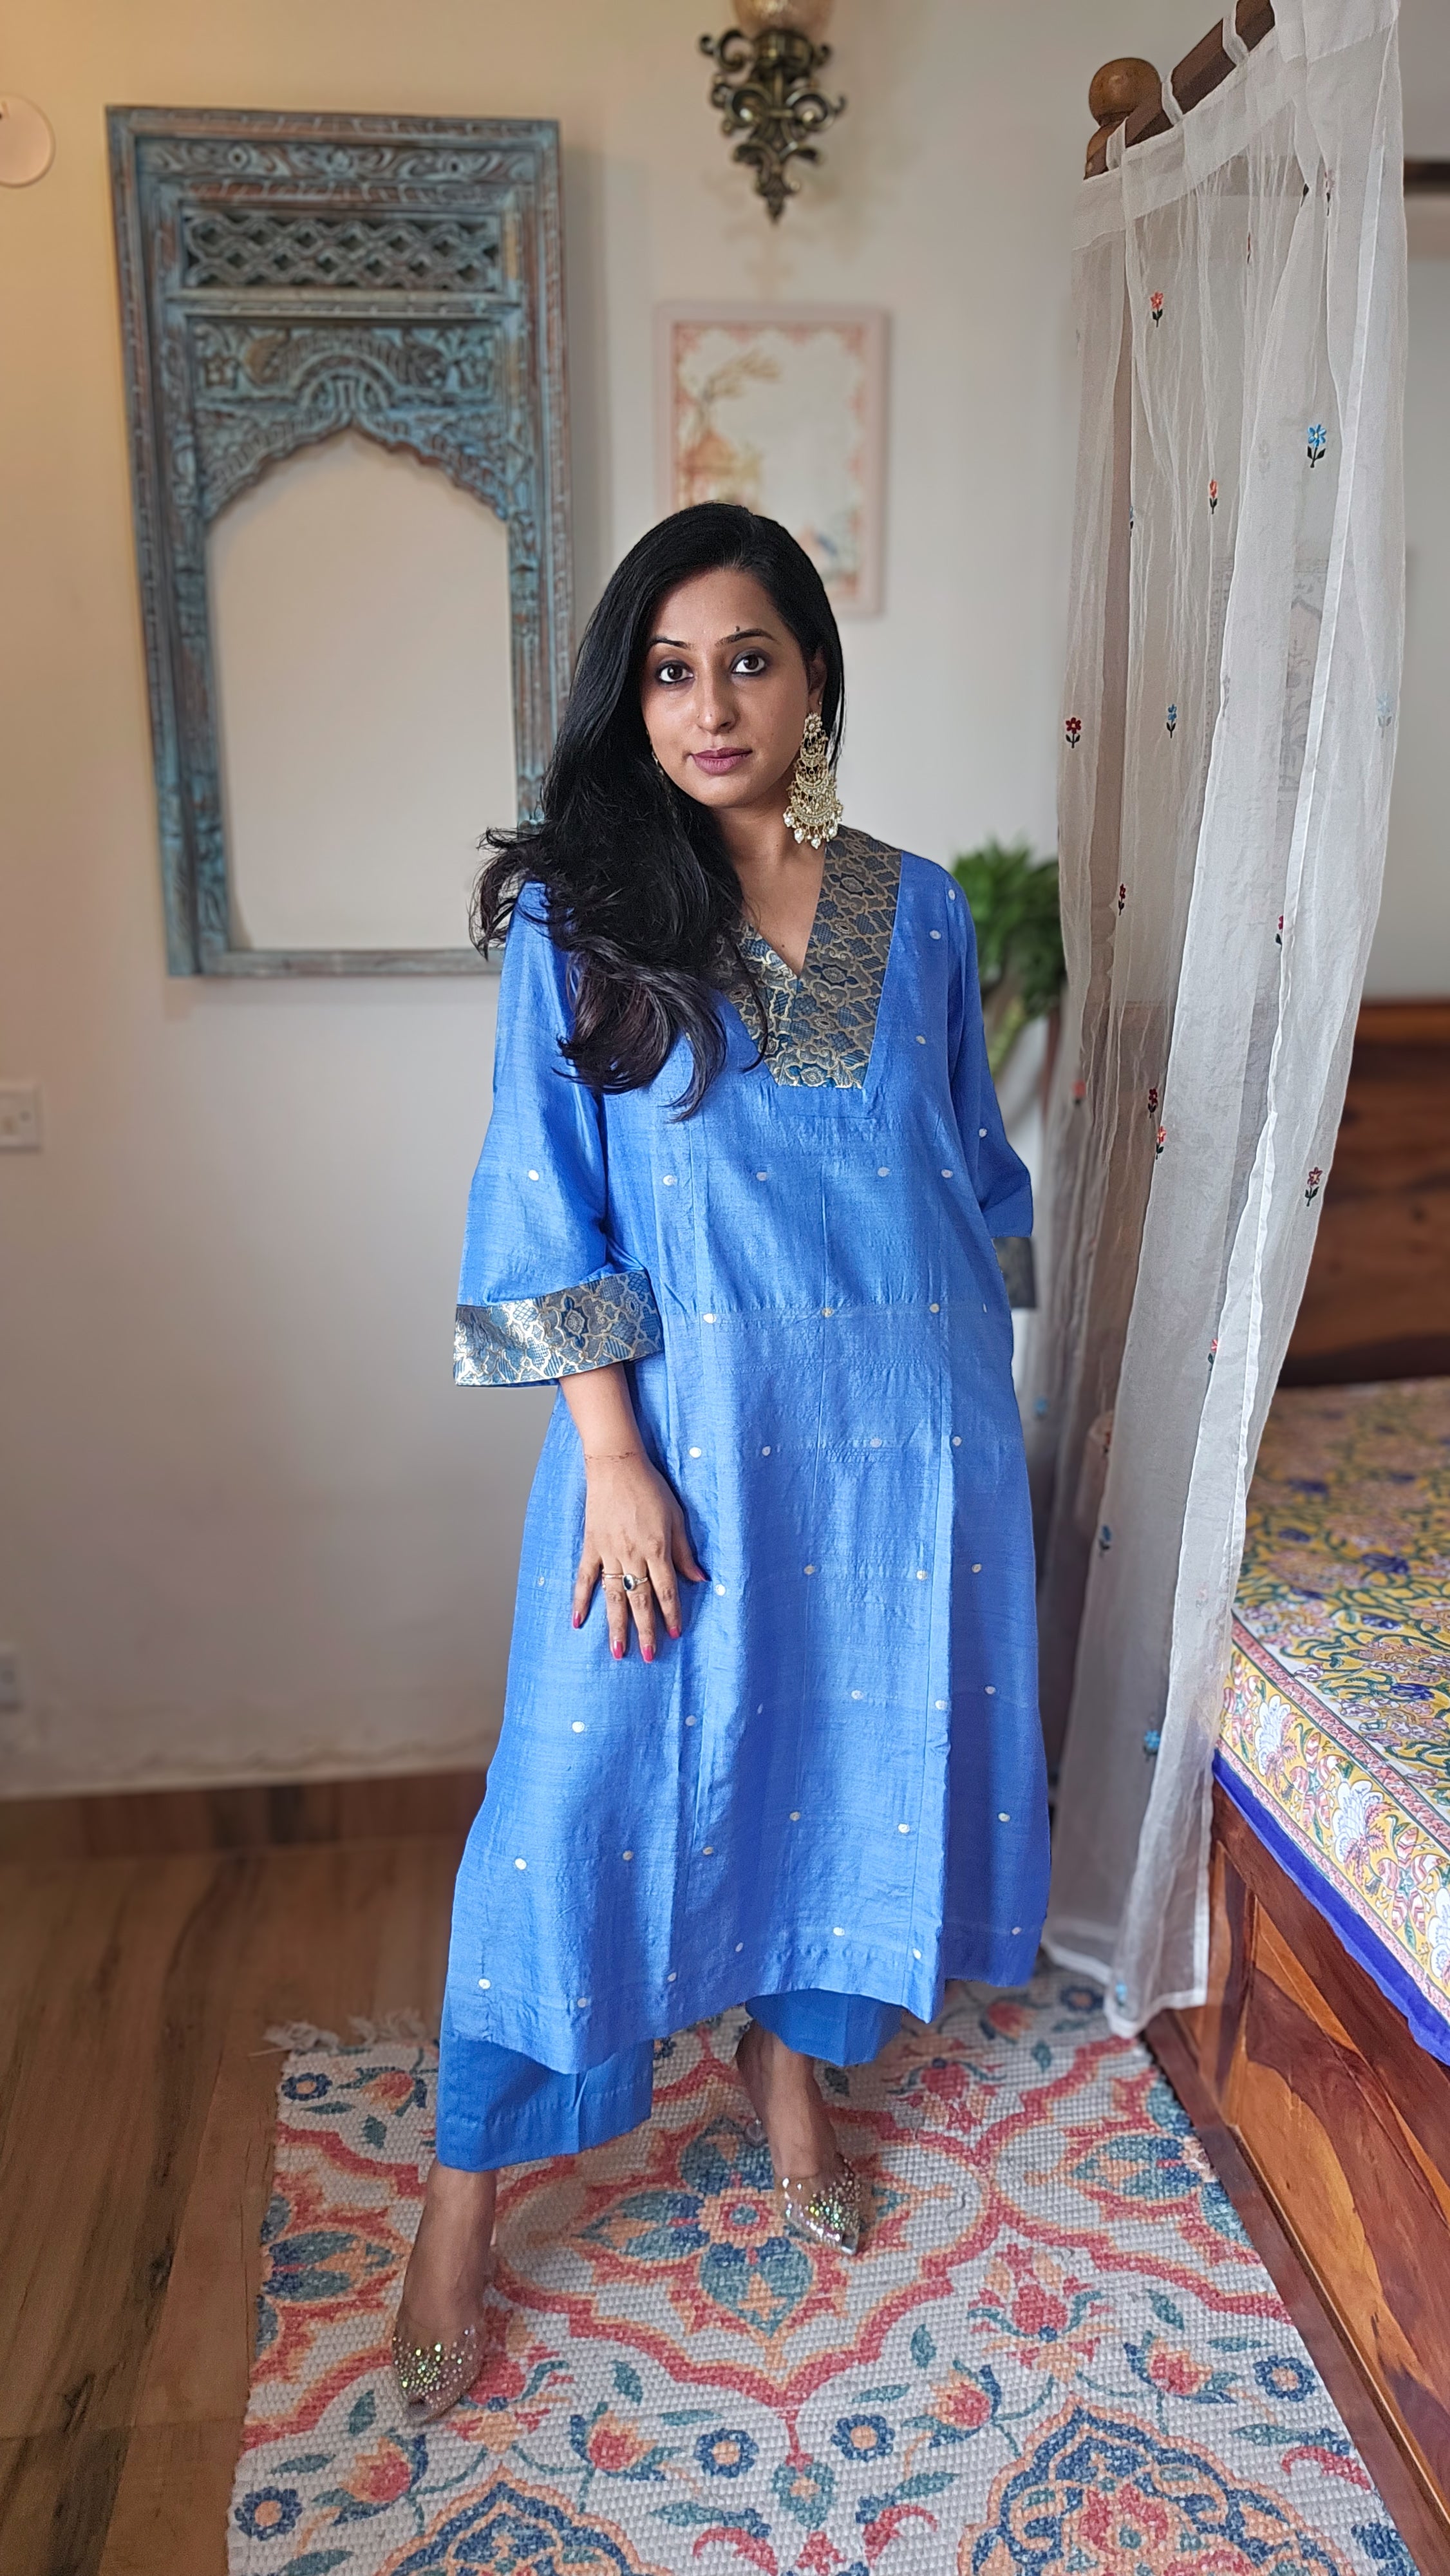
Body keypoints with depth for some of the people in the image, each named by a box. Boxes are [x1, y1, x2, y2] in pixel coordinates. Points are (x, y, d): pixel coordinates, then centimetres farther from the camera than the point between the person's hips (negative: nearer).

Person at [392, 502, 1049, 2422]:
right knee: (595, 1779, 3)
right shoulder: (580, 912, -5)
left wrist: (968, 1391, 12)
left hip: (903, 1413, 4)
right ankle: (466, 2195, 21)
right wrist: (613, 1463, -13)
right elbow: (549, 1205, -8)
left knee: (861, 1740, 15)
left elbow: (974, 1164, 12)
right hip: (688, 1411, -3)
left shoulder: (917, 908, 4)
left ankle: (791, 2063, 42)